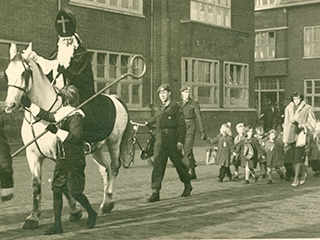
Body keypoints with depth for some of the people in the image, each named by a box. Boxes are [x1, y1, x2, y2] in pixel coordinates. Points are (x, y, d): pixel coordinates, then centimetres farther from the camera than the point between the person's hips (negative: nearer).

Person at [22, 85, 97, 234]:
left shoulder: (76, 117, -15)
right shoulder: (62, 114, 11)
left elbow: (76, 137, -26)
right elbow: (47, 116, 25)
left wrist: (57, 131, -31)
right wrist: (29, 104, 23)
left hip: (74, 161, -9)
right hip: (61, 160, 9)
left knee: (74, 191, -4)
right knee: (56, 190, 5)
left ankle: (91, 213, 22)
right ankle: (57, 225, 11)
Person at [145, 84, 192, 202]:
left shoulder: (176, 108, -2)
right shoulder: (159, 110, 14)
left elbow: (182, 125, -7)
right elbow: (154, 121, 27)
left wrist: (180, 141, -14)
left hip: (173, 142, -4)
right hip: (160, 141, 4)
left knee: (179, 164, 9)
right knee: (158, 165, -6)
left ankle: (187, 185, 32)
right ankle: (155, 192, -7)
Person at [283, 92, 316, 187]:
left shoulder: (307, 108, 1)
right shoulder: (288, 108, 13)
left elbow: (312, 123, 3)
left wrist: (303, 126, -16)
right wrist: (285, 139, 15)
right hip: (290, 135, 4)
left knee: (298, 157, -7)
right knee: (290, 156, 2)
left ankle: (296, 179, 4)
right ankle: (304, 170, 27)